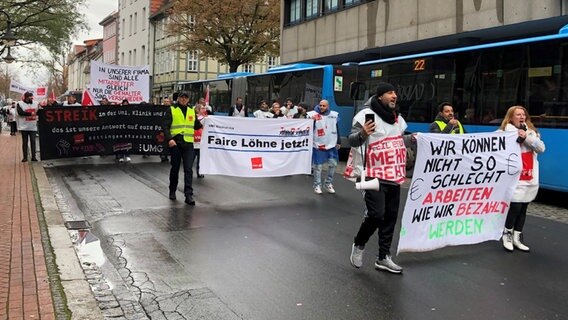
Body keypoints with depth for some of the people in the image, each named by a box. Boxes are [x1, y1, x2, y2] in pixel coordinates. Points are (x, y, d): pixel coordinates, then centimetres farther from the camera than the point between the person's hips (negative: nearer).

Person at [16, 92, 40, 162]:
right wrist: (31, 113, -21)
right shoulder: (20, 104, -3)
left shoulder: (35, 103, 8)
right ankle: (25, 157, 10)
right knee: (25, 142, 5)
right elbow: (20, 112, -17)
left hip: (33, 127, 2)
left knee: (33, 141, 2)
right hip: (24, 127, -2)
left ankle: (33, 156, 5)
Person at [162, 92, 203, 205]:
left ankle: (188, 195, -7)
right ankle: (172, 191, 28)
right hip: (175, 143, -2)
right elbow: (165, 126, -7)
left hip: (188, 143, 2)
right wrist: (169, 139, -21)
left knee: (188, 169, -6)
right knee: (175, 168, 10)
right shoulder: (171, 110, 1)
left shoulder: (192, 111, 13)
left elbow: (196, 126, 19)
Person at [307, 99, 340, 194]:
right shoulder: (313, 115, -7)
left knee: (333, 164, 7)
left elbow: (337, 129, 13)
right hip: (318, 145, -4)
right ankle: (317, 185, 17)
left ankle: (328, 183, 24)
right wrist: (312, 121, -27)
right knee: (318, 166, 4)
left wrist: (338, 142, 14)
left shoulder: (334, 115, 6)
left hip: (331, 144, 4)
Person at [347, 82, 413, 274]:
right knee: (376, 214, -15)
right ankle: (358, 245, 14)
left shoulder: (397, 118, 14)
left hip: (393, 175, 8)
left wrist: (412, 138, 13)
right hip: (374, 175, -8)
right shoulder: (366, 115, -11)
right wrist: (362, 133, -34)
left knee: (390, 216, 10)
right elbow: (352, 141, -14)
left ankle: (383, 258, 22)